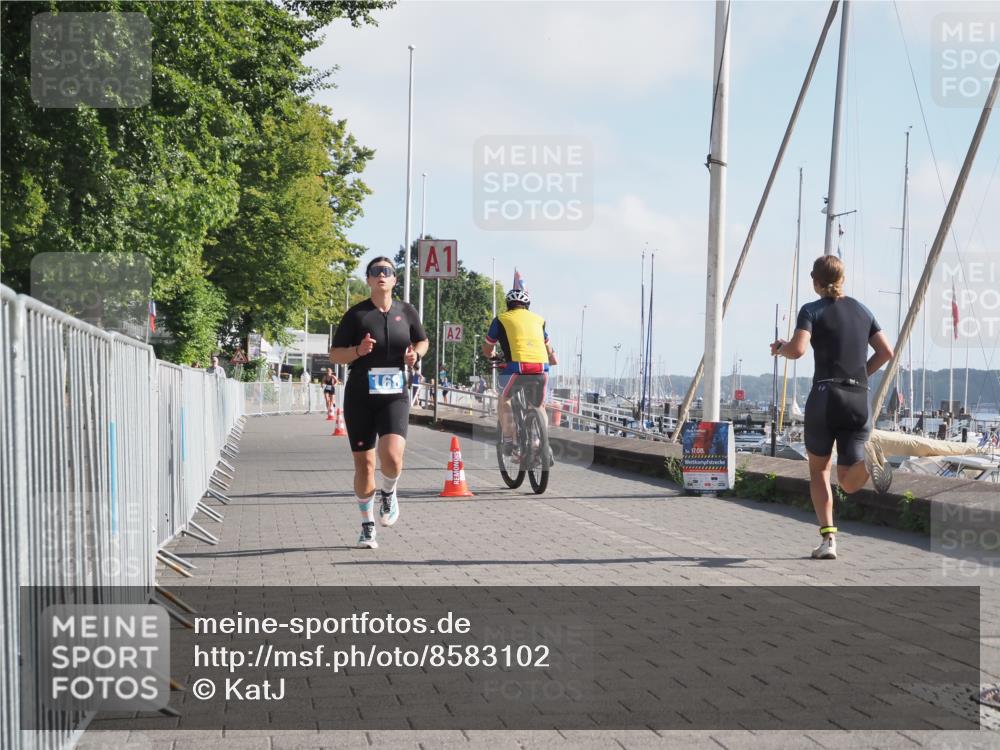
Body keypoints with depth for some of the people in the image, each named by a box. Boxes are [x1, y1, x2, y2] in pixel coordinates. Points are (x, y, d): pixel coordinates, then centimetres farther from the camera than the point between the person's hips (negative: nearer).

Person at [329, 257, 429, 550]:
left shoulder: (407, 312, 4)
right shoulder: (356, 314, -2)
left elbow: (422, 341, 21)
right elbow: (334, 354, 1)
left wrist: (415, 354, -2)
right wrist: (358, 351, -18)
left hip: (394, 396, 0)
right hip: (359, 398, 0)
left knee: (392, 457, -21)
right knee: (364, 465, 4)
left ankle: (389, 493, 14)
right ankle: (367, 526, 21)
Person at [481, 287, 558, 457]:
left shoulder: (501, 319, 16)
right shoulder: (538, 319, 26)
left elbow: (487, 349, 26)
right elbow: (547, 346, 42)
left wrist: (491, 354, 49)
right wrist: (553, 359, 63)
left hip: (517, 365, -3)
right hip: (541, 366, 3)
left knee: (505, 399, 20)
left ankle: (508, 443, 13)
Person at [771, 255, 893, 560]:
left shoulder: (812, 310, 1)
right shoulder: (861, 309, 16)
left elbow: (797, 349, -15)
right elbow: (886, 351, 13)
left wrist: (780, 348, 6)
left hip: (826, 396, -3)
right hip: (859, 400, 3)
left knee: (818, 470, 16)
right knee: (849, 483, 3)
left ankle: (828, 538, 2)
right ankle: (867, 458, -32)